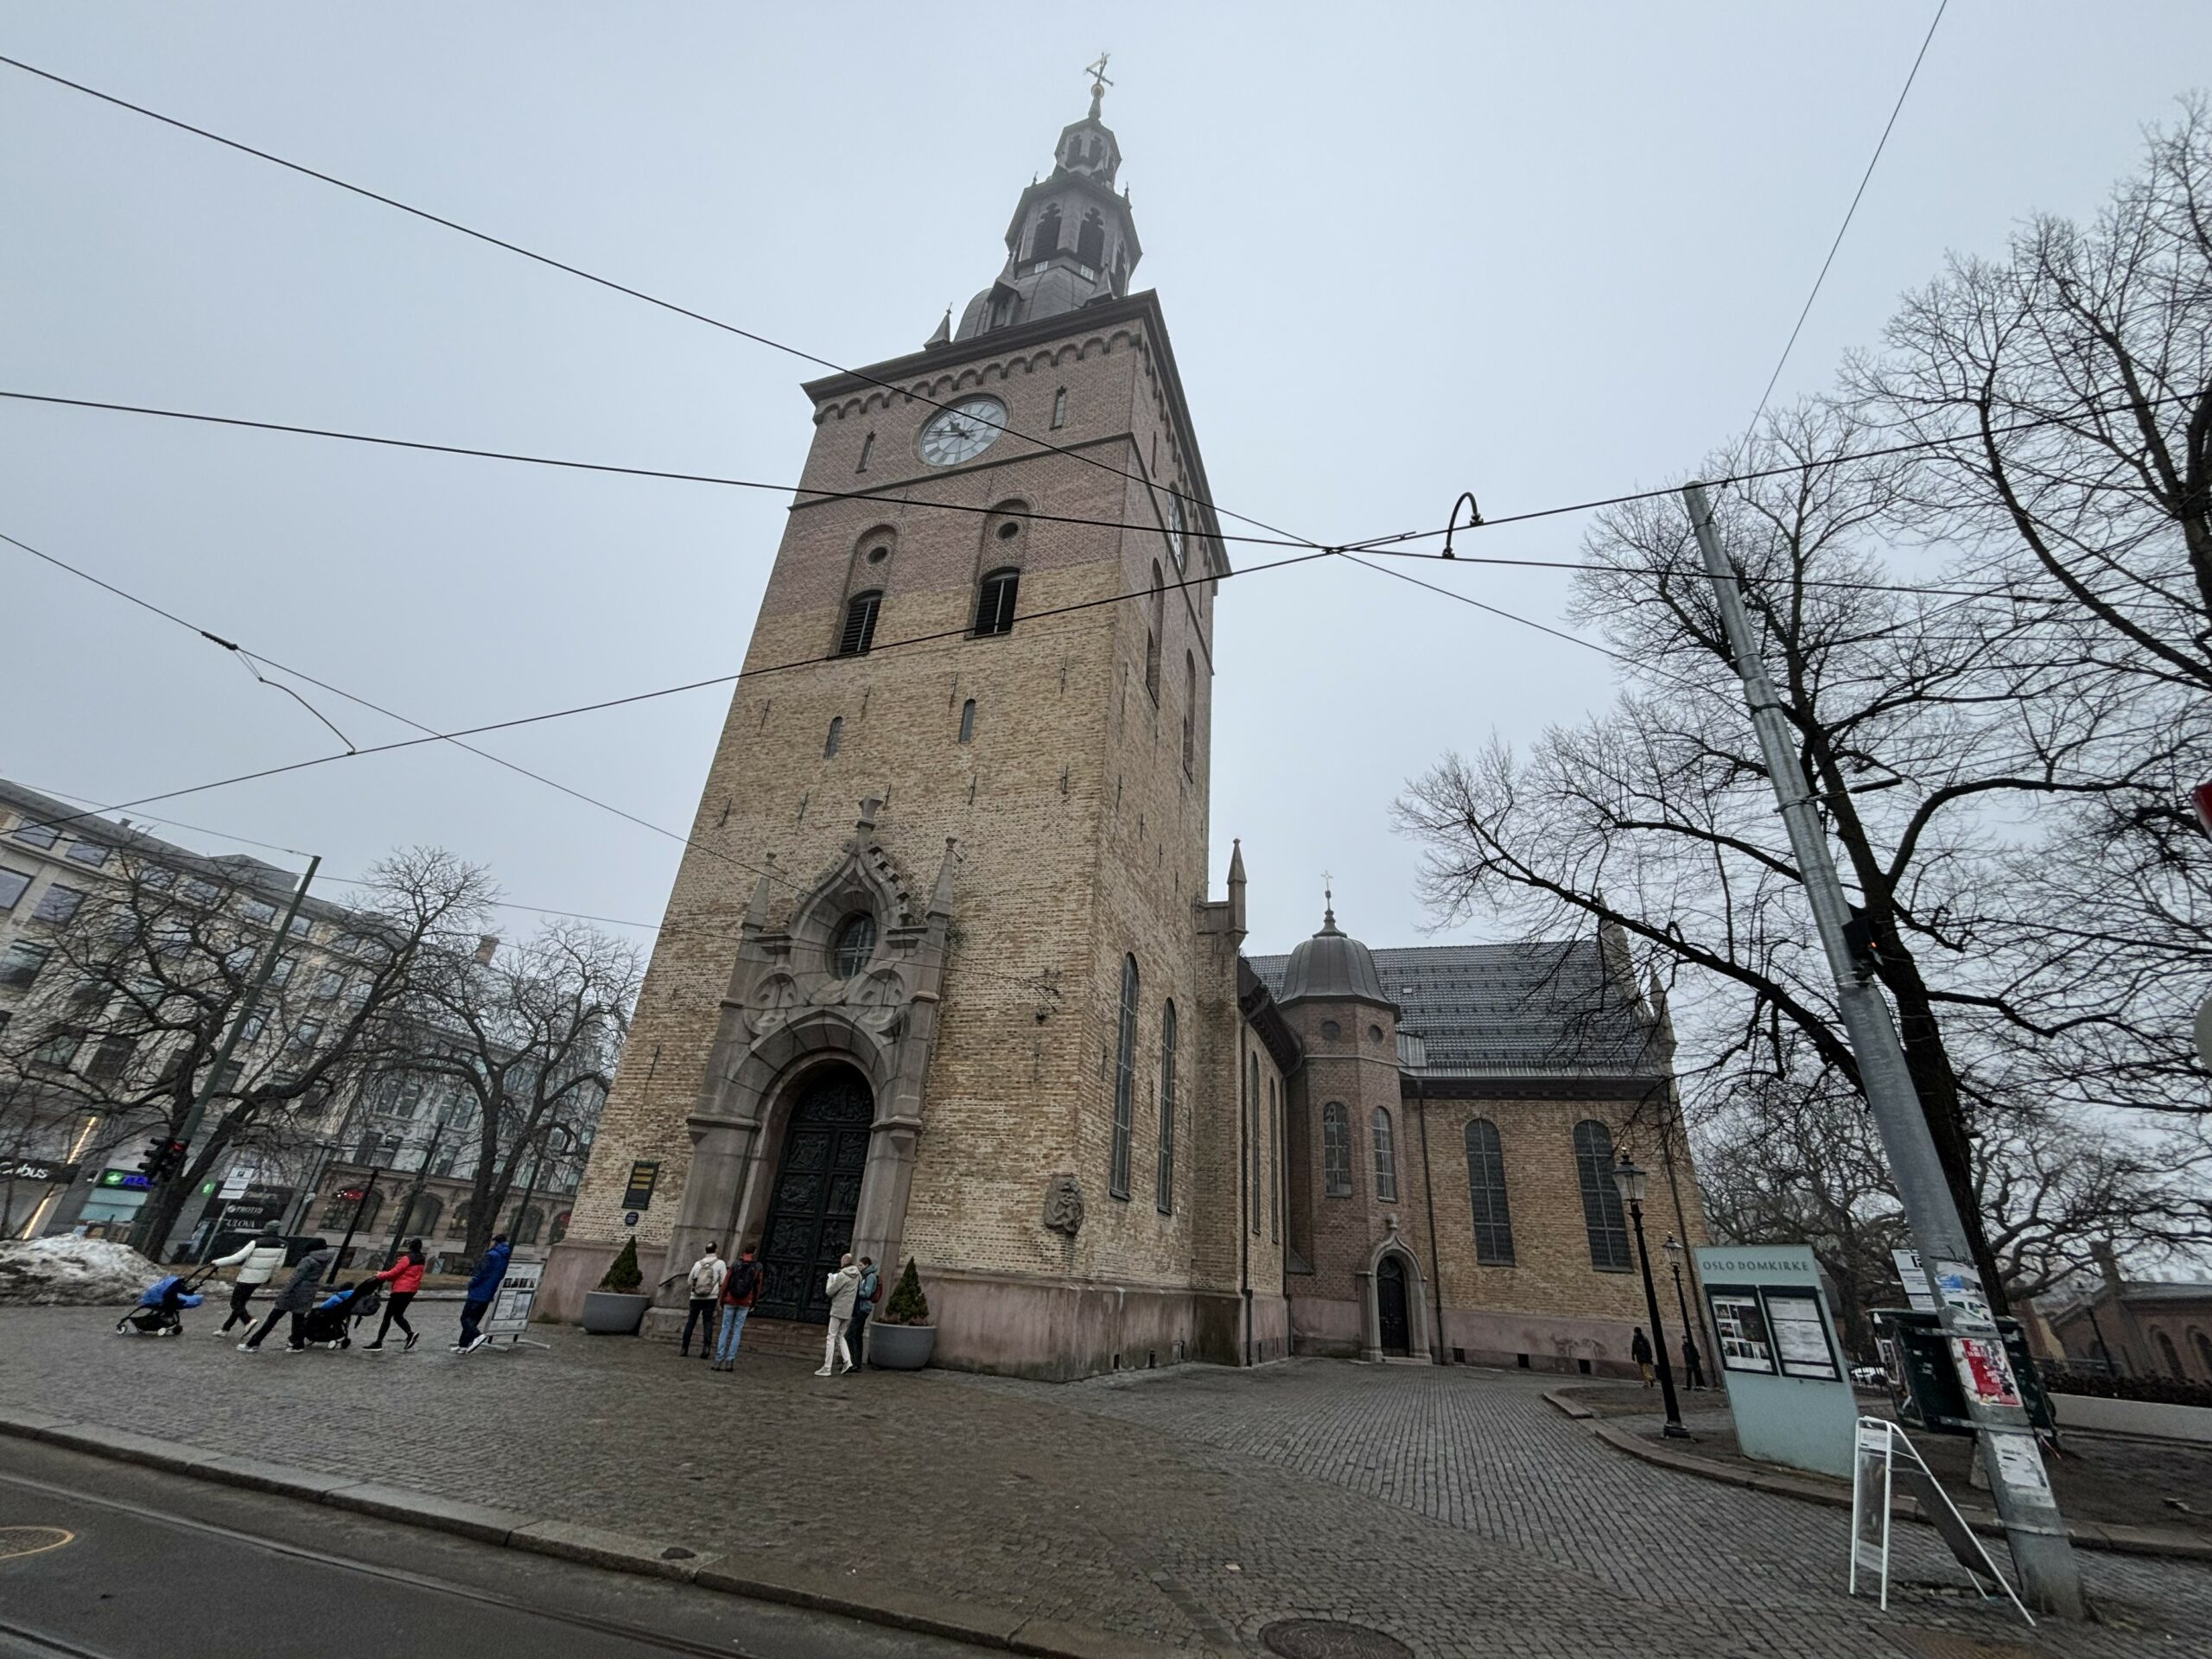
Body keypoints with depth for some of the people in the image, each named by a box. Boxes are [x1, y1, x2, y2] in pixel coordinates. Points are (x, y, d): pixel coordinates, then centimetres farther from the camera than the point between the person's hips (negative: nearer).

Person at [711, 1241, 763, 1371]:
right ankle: (730, 1361, 4)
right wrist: (753, 1304, 12)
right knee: (737, 1332, 7)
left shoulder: (735, 1264, -3)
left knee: (725, 1329, 9)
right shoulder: (757, 1267, -3)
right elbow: (758, 1287, 1)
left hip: (730, 1301, 0)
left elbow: (725, 1284, -3)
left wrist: (722, 1301, 8)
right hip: (745, 1303, 0)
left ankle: (718, 1361, 5)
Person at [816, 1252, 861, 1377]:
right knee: (840, 1336, 18)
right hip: (849, 1311, 7)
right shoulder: (857, 1275, 6)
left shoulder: (842, 1275, -16)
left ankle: (827, 1368, 2)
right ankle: (848, 1361, 6)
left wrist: (830, 1279, 7)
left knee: (831, 1337, 1)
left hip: (838, 1309, -7)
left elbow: (829, 1292, -12)